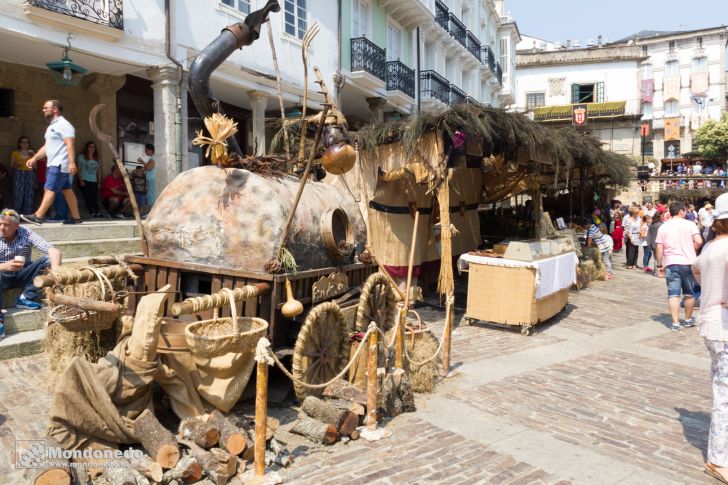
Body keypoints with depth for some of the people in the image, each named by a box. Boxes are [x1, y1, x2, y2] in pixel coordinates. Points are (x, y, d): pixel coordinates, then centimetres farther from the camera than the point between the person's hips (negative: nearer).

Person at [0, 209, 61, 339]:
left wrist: (56, 268, -42)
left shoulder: (26, 233, -11)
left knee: (48, 260, -22)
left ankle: (25, 298, -21)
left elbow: (53, 251, -21)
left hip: (22, 275, 2)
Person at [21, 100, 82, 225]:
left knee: (49, 189, -11)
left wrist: (72, 163, -29)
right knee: (67, 190, 8)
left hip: (60, 165, -10)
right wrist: (34, 158, 19)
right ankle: (76, 217, 10)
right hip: (54, 164, 10)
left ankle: (38, 216, -12)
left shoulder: (63, 125, -10)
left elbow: (70, 145, -21)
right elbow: (46, 147, 25)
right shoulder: (52, 126, 21)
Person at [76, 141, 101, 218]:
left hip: (94, 181, 3)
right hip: (84, 181, -3)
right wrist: (80, 180, -9)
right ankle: (91, 213, -14)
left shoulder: (96, 159, 18)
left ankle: (98, 213, -14)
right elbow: (78, 169, 0)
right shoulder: (81, 157, 5)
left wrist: (98, 182, 11)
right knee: (87, 197, -10)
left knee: (95, 198, -7)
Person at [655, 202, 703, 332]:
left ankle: (675, 323, -2)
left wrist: (659, 265, 6)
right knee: (689, 293, 15)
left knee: (673, 294, 1)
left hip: (671, 264, 0)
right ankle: (688, 320, 28)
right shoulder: (689, 224, -1)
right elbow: (699, 241, -11)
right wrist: (691, 250, 9)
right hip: (688, 263, 0)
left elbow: (659, 248, -1)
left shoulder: (663, 227, 3)